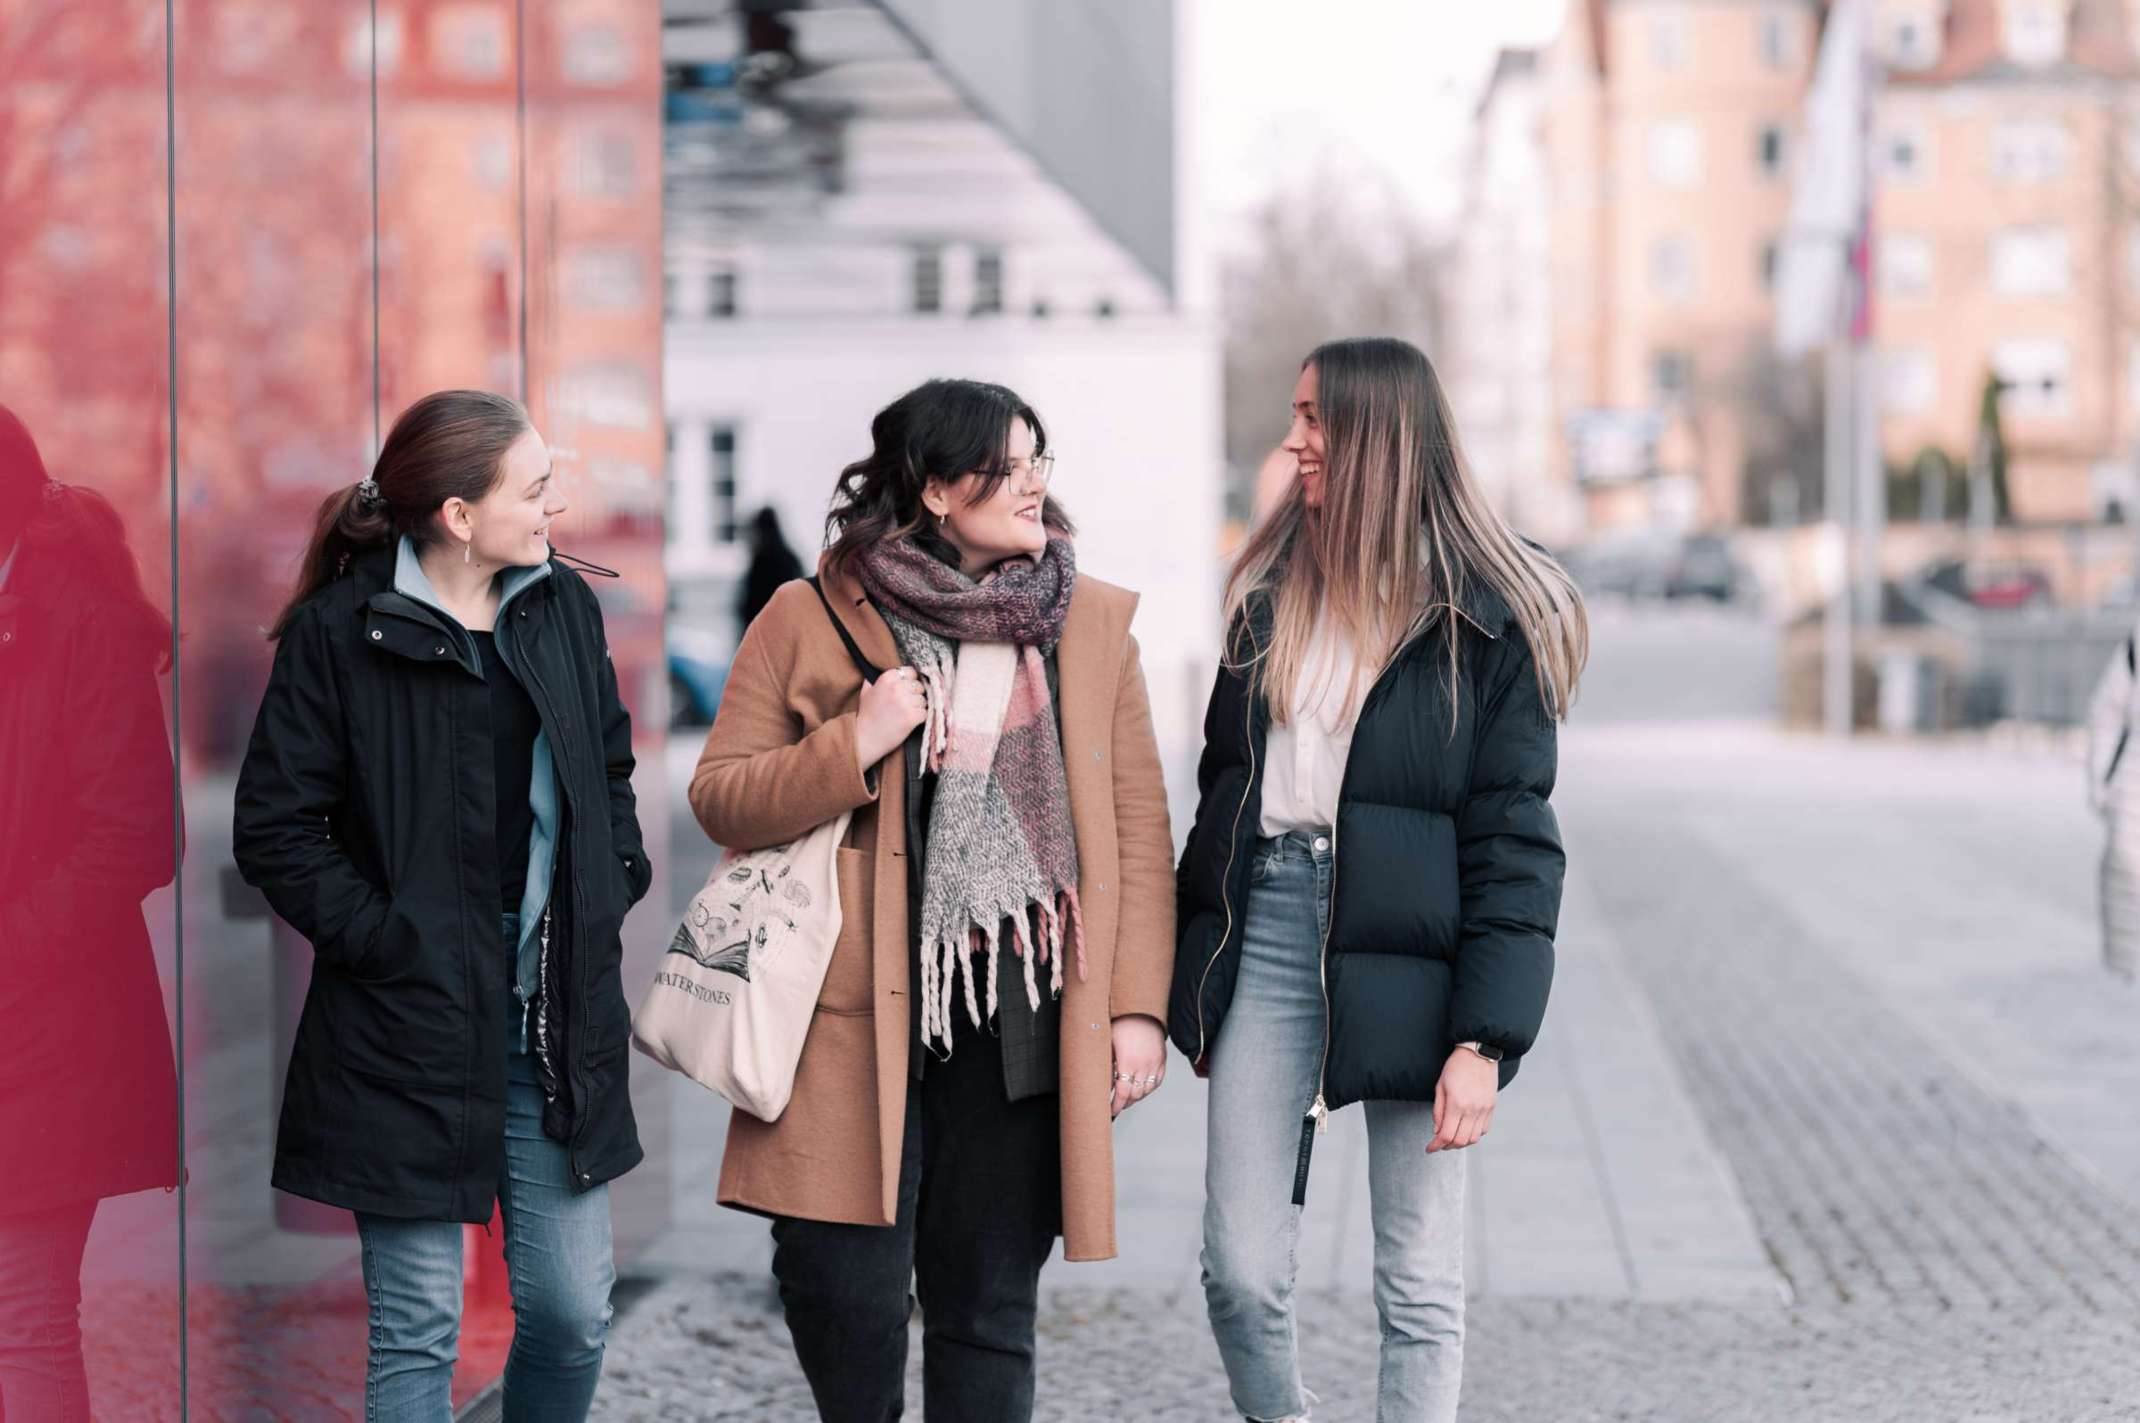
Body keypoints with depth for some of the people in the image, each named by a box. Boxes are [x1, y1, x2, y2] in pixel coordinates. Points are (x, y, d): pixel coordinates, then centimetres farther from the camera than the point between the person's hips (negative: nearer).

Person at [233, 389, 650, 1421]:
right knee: (417, 1332, 1)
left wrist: (612, 892, 9)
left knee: (573, 1312, 6)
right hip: (414, 1018, -5)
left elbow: (610, 767, 22)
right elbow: (275, 832, -7)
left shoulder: (563, 607, 8)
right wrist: (383, 938, -13)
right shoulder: (338, 633, -9)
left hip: (561, 1016, 5)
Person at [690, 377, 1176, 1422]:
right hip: (858, 1011, -2)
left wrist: (1138, 1005, 1)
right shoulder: (808, 621, 3)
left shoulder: (1095, 626, 9)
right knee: (848, 1288, -7)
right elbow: (720, 799, 3)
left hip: (1022, 1021, 2)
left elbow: (1140, 829, 8)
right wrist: (852, 746, -13)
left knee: (989, 1306, 7)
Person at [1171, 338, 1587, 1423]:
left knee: (1420, 1289, 3)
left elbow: (1513, 836, -7)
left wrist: (1485, 1040, -14)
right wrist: (1194, 974, 12)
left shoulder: (1486, 614, -4)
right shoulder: (1273, 587, 12)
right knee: (1240, 1272, 1)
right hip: (1267, 927, 4)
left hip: (1403, 946, -4)